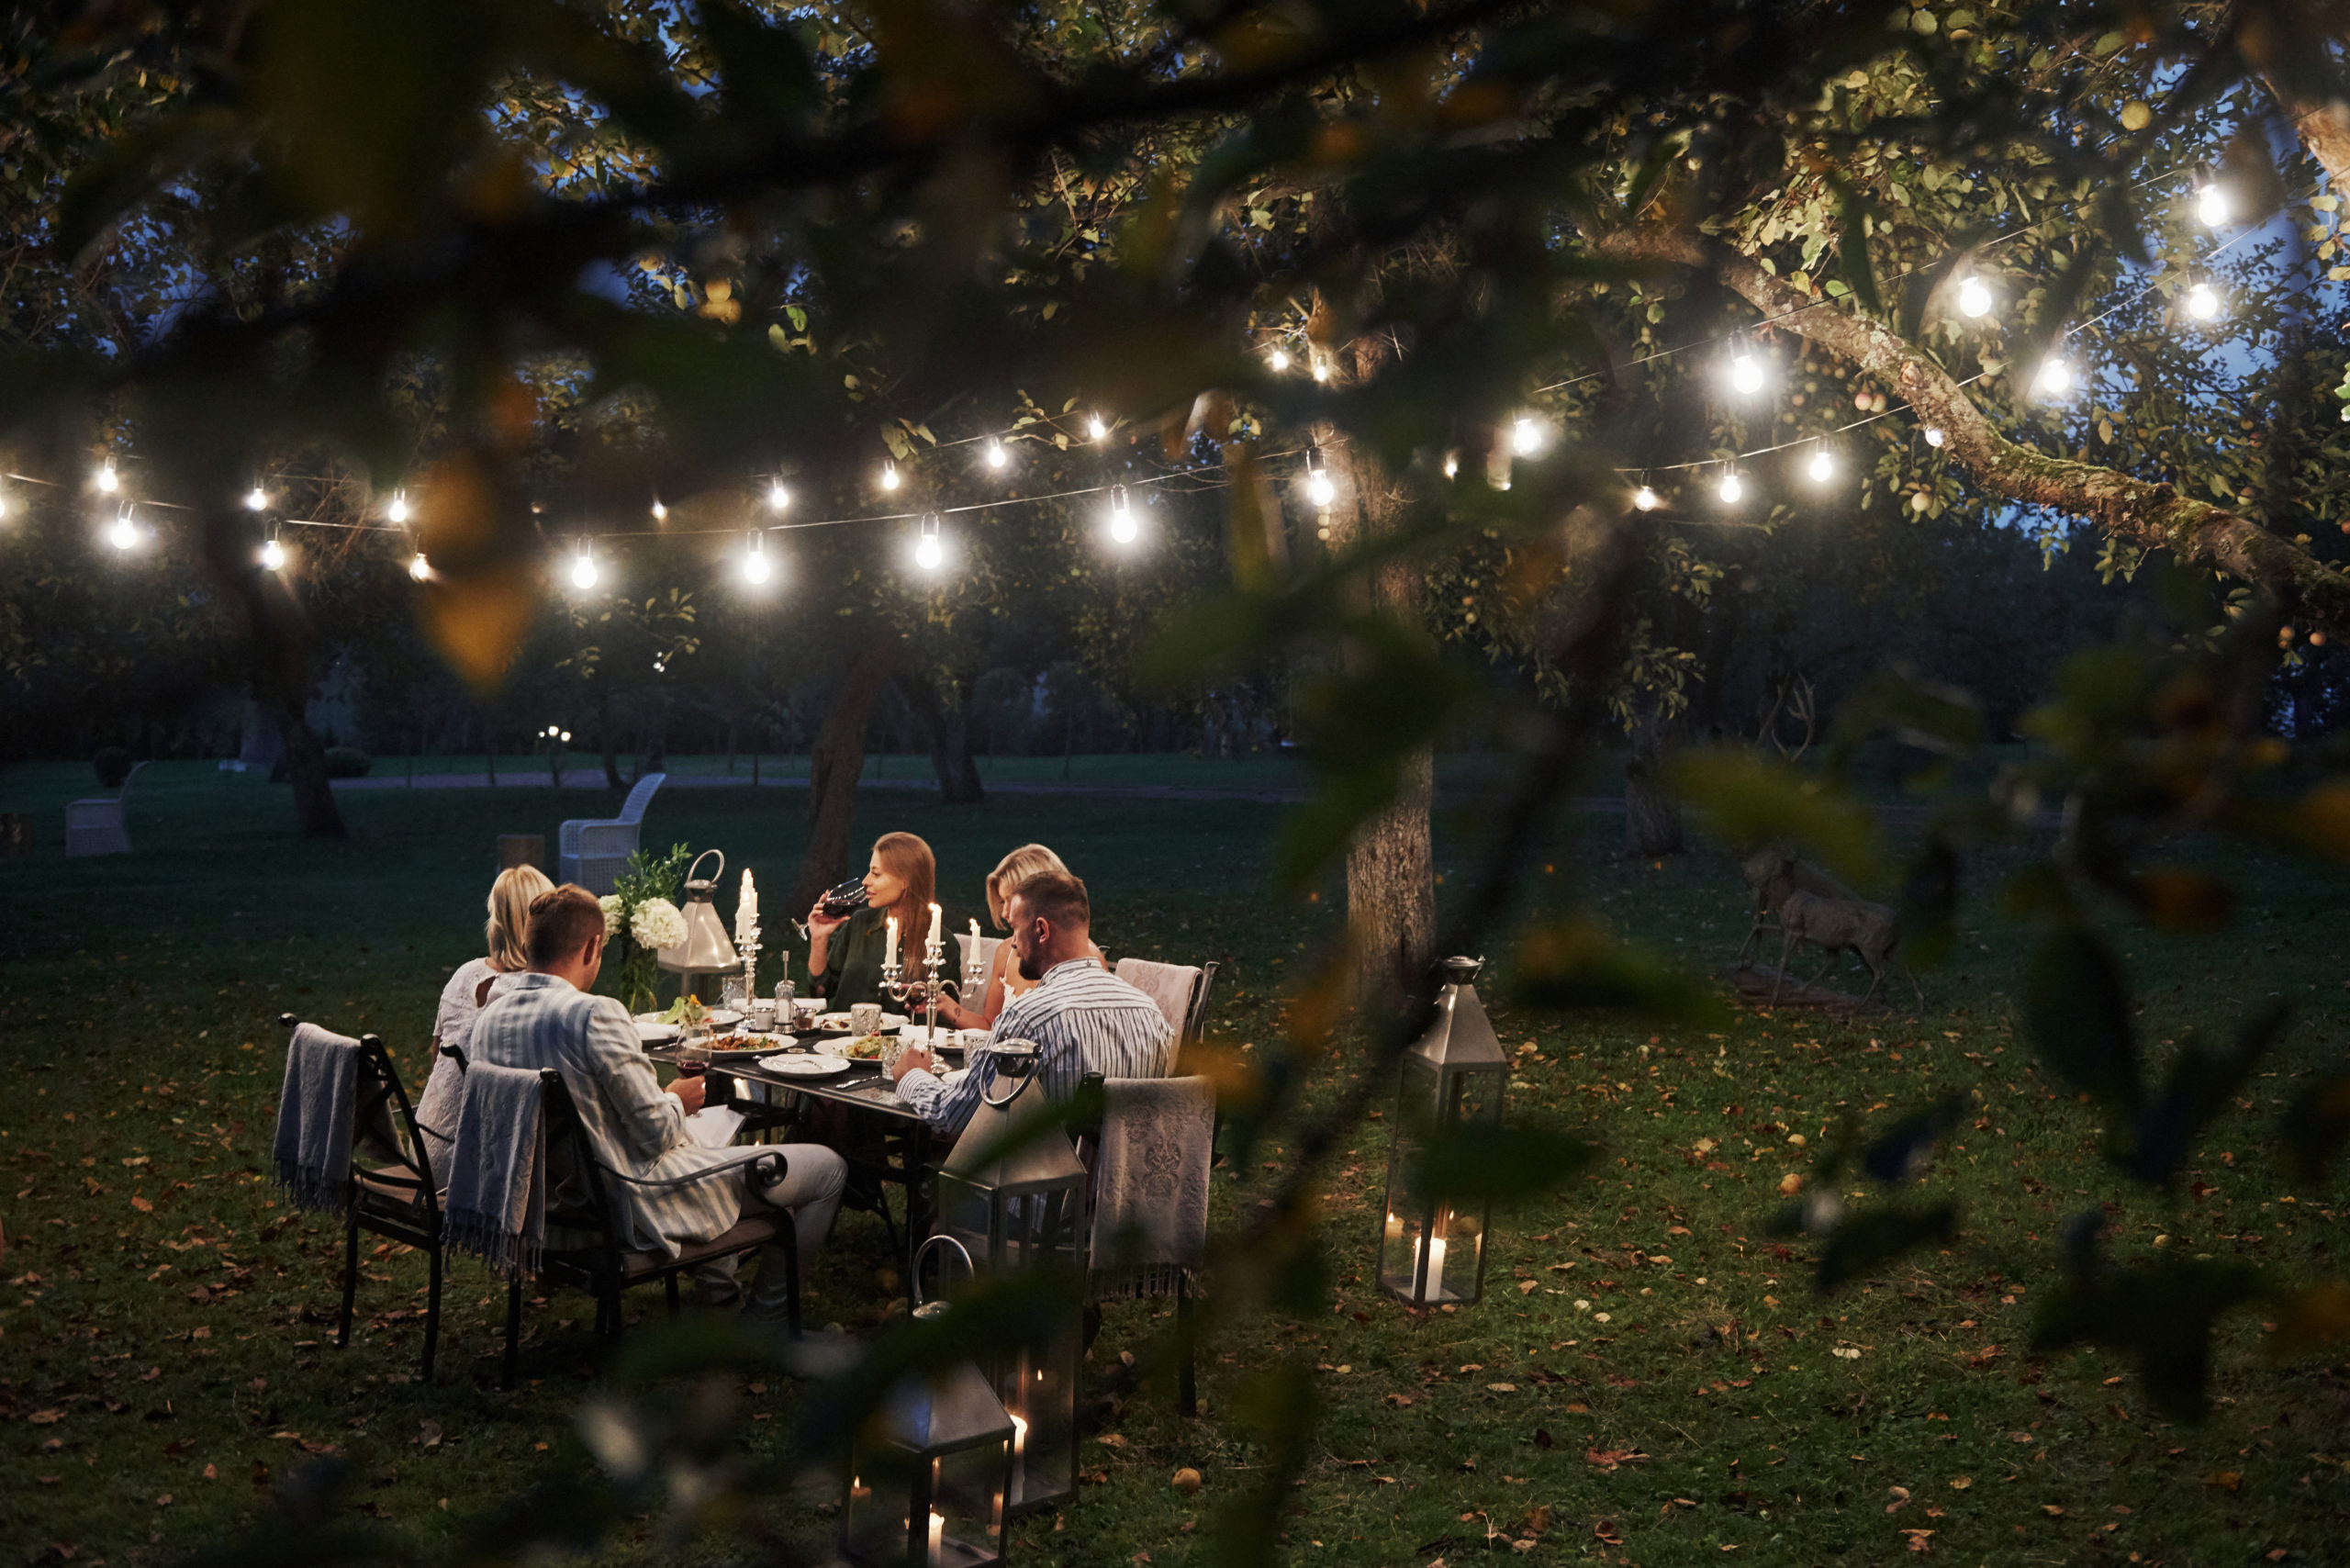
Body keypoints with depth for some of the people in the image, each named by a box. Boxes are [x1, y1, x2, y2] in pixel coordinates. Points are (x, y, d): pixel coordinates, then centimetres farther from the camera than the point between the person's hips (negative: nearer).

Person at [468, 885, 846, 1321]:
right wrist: (676, 1100, 0)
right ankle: (763, 1316, 15)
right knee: (828, 1167, 1)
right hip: (636, 1207, -9)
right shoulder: (595, 1014, -26)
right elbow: (657, 1133, -22)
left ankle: (719, 1284, 38)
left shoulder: (490, 1016, 0)